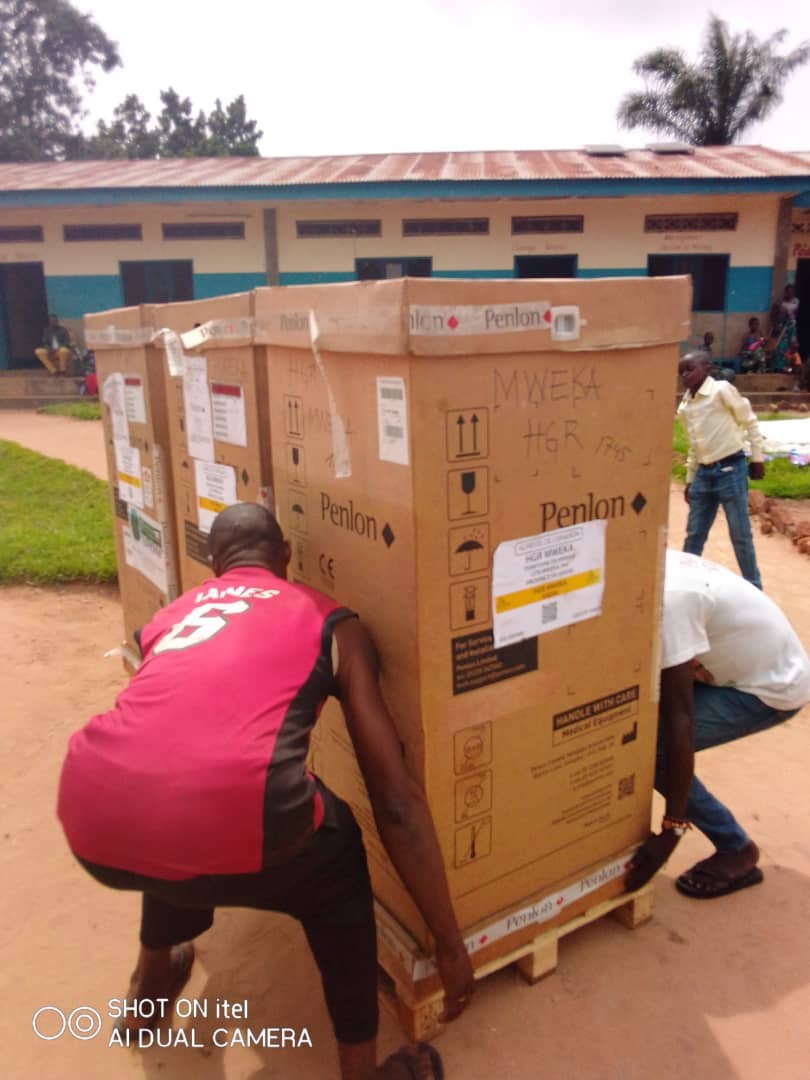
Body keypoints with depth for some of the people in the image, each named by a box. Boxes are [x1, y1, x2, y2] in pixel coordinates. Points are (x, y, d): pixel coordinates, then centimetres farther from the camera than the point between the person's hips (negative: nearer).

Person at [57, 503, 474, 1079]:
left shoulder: (167, 616, 30)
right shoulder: (331, 622, 19)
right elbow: (397, 800, 15)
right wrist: (450, 943, 24)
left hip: (92, 824, 5)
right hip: (227, 823, -4)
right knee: (335, 860, 30)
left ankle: (150, 983, 59)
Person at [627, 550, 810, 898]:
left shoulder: (666, 599, -33)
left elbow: (679, 721, -32)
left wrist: (671, 831, -27)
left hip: (772, 688, -8)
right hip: (758, 666, 9)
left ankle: (737, 852, 1)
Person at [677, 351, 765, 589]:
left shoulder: (722, 390, -9)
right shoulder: (684, 406, 10)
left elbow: (750, 422, -3)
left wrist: (757, 458, -4)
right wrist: (690, 479, 19)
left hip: (730, 469, -6)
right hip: (703, 473, 6)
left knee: (740, 534, 3)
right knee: (694, 534, 11)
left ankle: (753, 587, 17)